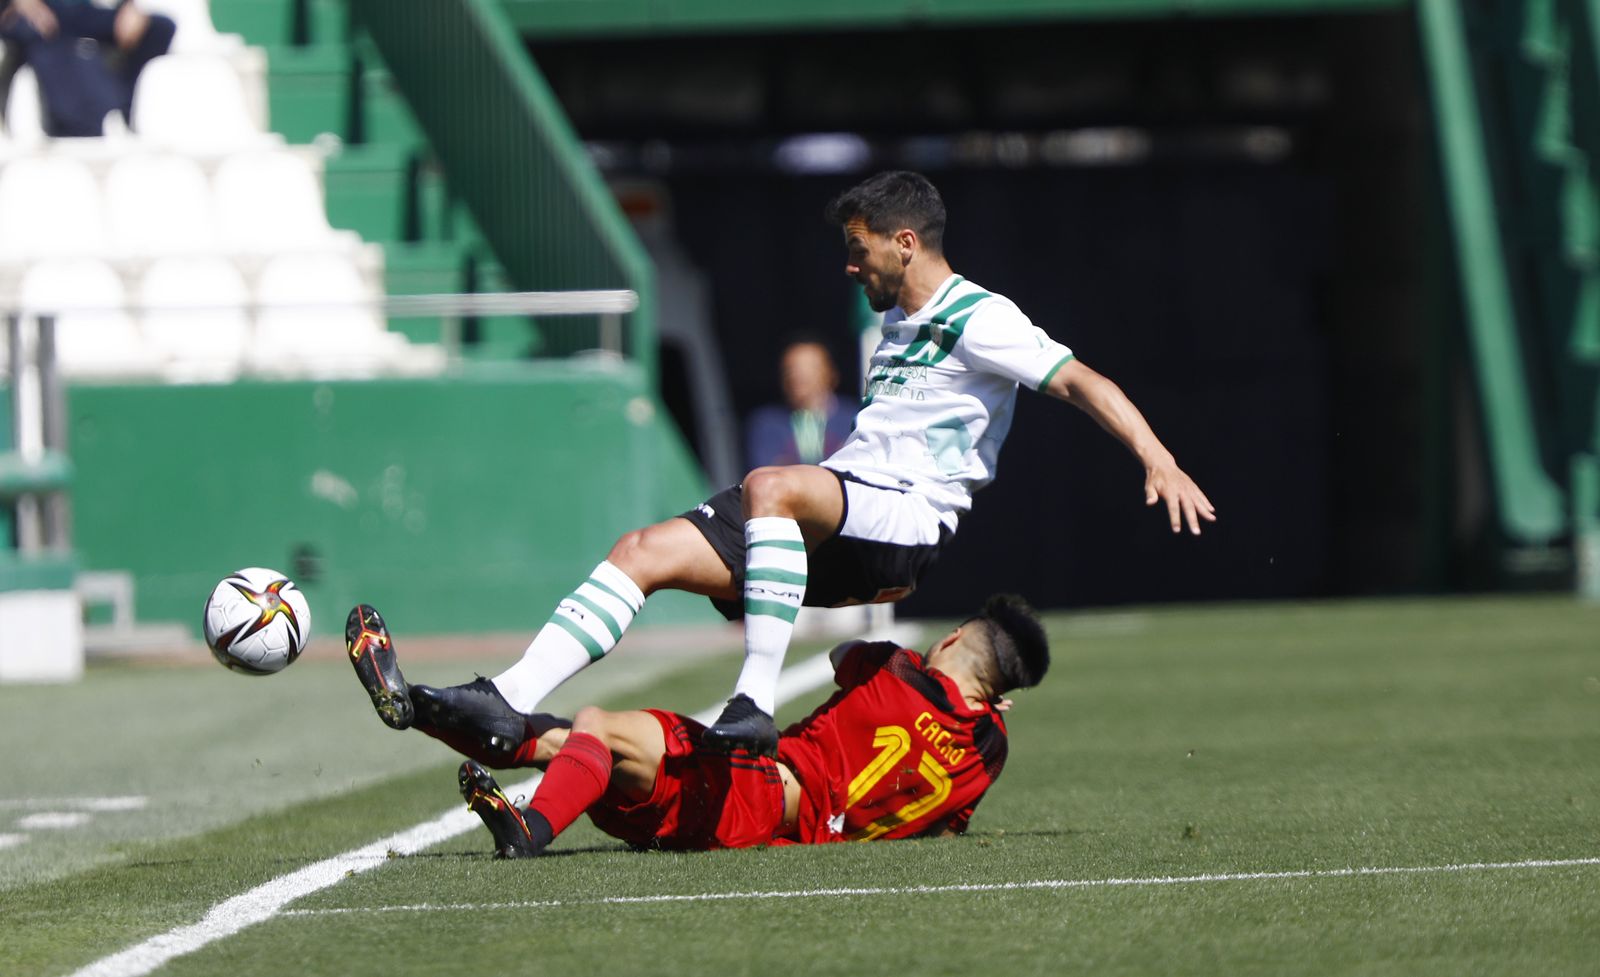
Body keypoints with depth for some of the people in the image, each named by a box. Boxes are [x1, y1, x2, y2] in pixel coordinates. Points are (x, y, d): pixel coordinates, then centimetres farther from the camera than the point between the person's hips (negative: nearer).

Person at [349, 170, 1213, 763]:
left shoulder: (978, 320, -3)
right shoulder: (899, 325, 27)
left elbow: (1080, 381, -12)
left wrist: (1157, 459, -26)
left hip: (902, 519, -9)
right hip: (834, 526, 9)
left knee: (770, 486, -38)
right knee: (643, 551, -7)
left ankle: (756, 703, -40)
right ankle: (506, 706, -16)